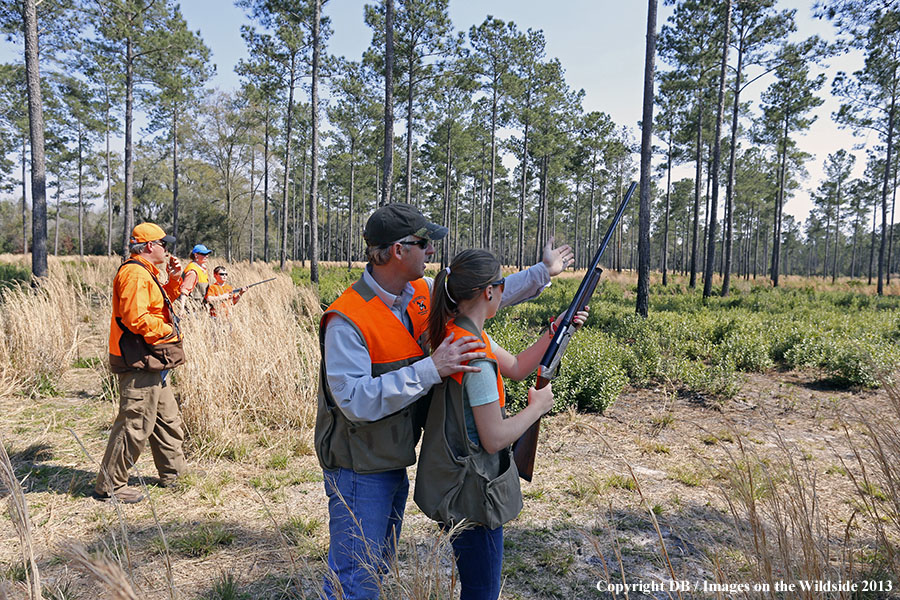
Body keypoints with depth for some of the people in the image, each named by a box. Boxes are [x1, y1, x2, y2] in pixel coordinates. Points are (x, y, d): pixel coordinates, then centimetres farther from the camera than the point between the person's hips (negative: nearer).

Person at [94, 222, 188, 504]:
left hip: (152, 363, 11)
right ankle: (109, 485, 7)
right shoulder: (134, 274, -17)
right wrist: (168, 331, -13)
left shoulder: (146, 273, 17)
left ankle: (173, 472, 30)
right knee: (135, 423, -5)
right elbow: (135, 318, -25)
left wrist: (174, 280, 13)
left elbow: (162, 303, 27)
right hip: (139, 363, -11)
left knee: (168, 418, 18)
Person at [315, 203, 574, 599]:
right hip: (360, 470, -8)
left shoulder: (424, 293, -2)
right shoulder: (347, 320, -25)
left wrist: (543, 272, 16)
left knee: (376, 567, 24)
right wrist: (431, 369, -34)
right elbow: (356, 400, -32)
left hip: (395, 461, 8)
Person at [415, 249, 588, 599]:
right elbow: (494, 438, -23)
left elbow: (516, 367, 13)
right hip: (471, 493, -9)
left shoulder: (457, 332, 3)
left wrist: (556, 330, 7)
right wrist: (537, 407, -8)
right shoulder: (476, 356, -27)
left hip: (456, 482, 9)